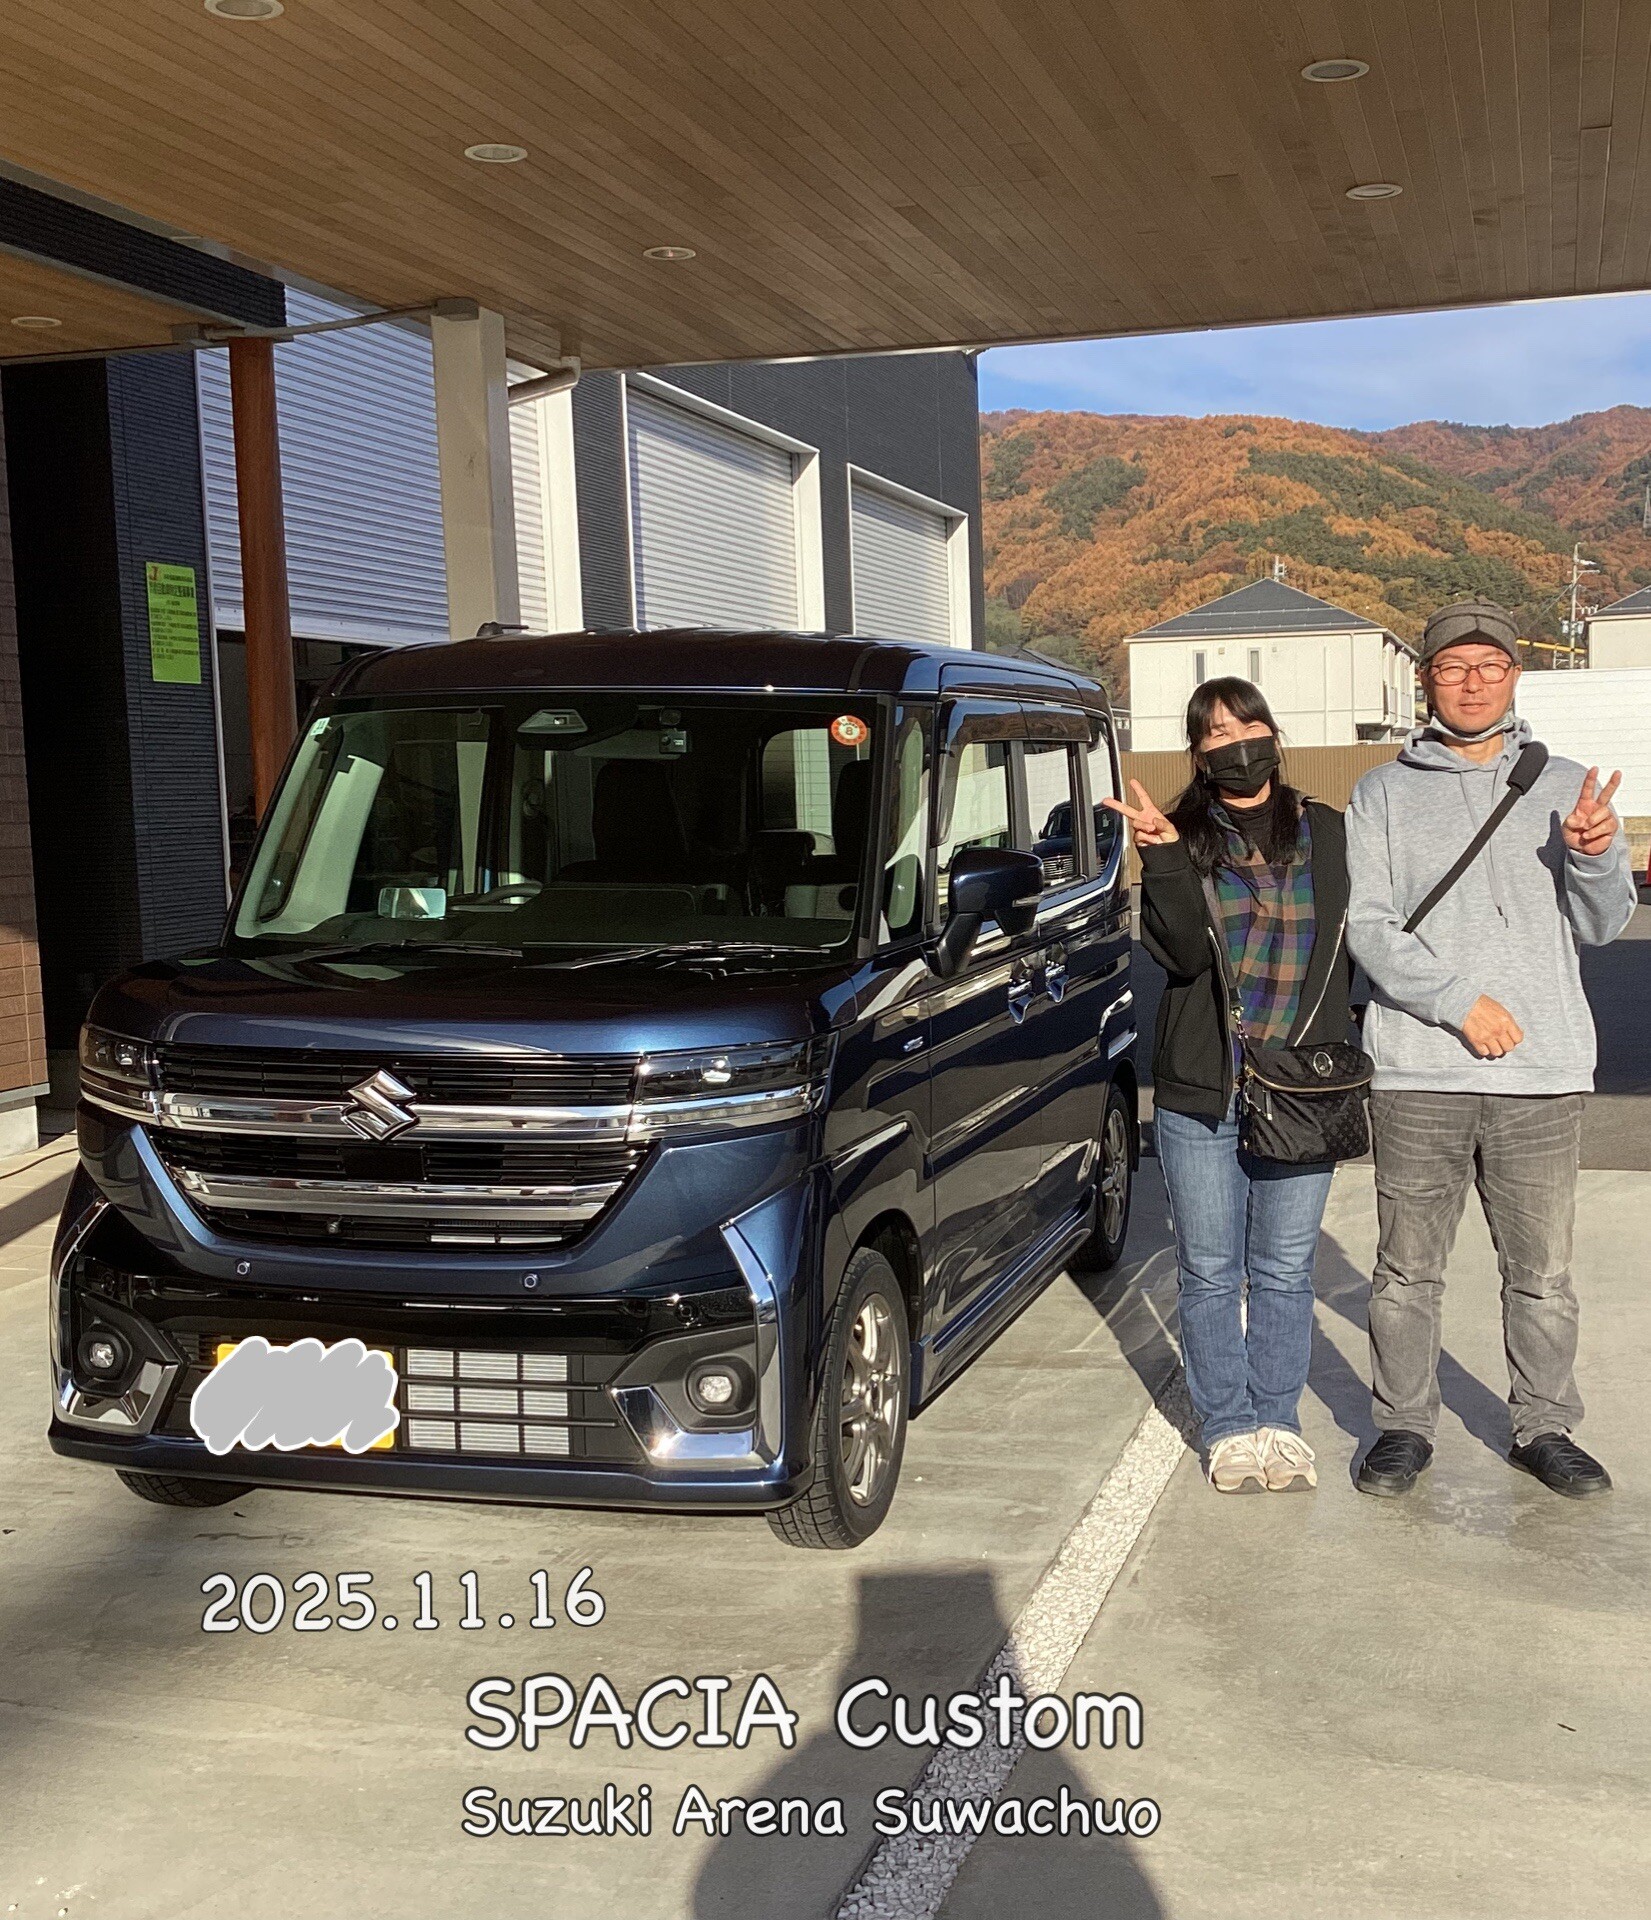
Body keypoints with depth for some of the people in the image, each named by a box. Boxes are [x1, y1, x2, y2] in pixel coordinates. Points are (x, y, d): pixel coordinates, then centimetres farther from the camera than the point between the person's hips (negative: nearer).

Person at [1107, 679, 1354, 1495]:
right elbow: (1182, 952, -12)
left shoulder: (1325, 833, 8)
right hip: (1199, 1090, -1)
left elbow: (1351, 943, 11)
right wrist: (1165, 855, -23)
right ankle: (1228, 1428, 20)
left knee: (1285, 1270, 9)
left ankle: (1277, 1421, 23)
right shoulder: (1182, 840, 3)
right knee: (1211, 1271, 6)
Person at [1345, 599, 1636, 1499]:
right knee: (1408, 1270, 7)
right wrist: (1458, 1002, -13)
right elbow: (1365, 926, -2)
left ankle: (1545, 1428, 23)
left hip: (1541, 1074, 1)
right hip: (1417, 1073, -1)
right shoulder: (1384, 793, 7)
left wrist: (1595, 856, -14)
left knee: (1542, 1272, 8)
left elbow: (1603, 925, 7)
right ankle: (1404, 1425, 21)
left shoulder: (1563, 785, 11)